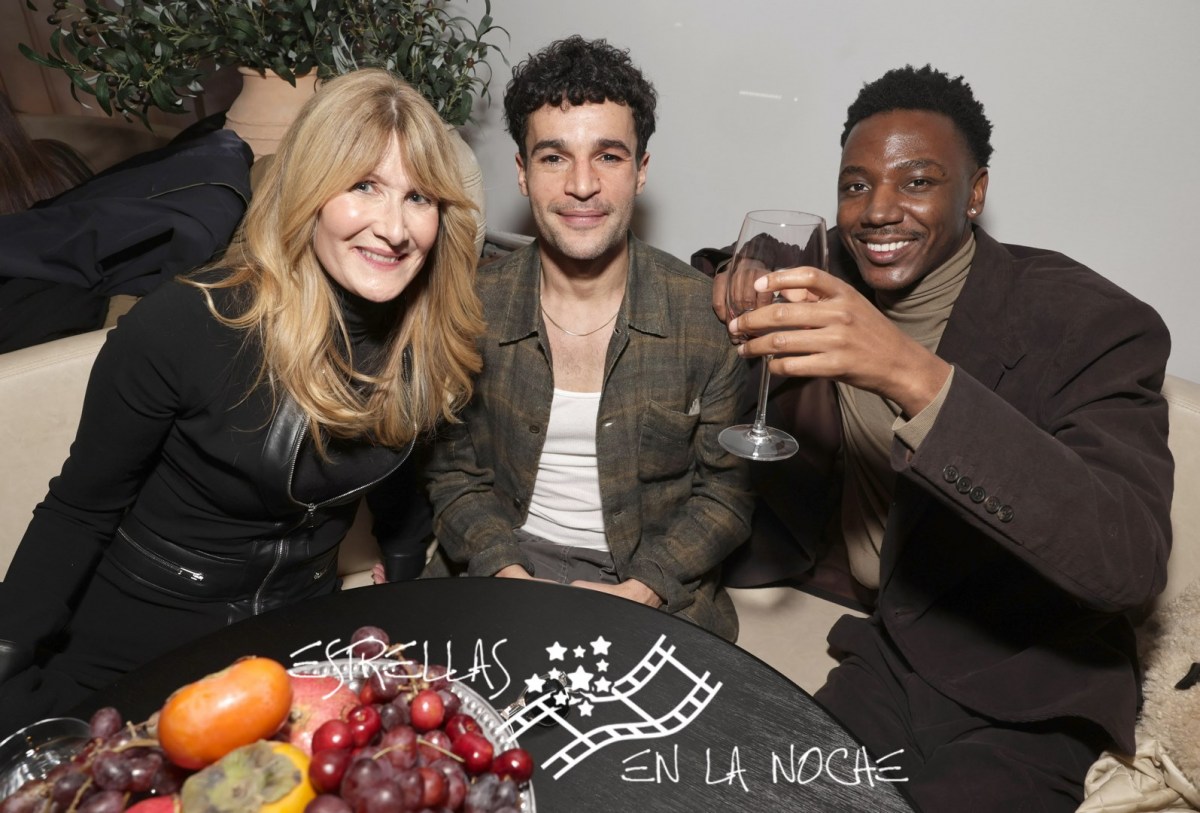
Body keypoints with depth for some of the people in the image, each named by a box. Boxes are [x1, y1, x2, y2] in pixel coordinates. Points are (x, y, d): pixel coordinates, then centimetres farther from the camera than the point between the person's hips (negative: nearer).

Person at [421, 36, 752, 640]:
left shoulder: (710, 315, -9)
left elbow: (725, 492, -3)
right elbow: (453, 471, 2)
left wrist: (636, 593, -14)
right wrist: (510, 577, -12)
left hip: (653, 595, 0)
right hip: (503, 571, 1)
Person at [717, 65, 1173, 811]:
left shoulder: (1093, 322, -19)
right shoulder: (836, 277, -4)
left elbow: (1133, 561, -33)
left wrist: (917, 377, -43)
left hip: (1023, 714, -3)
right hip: (889, 658, 4)